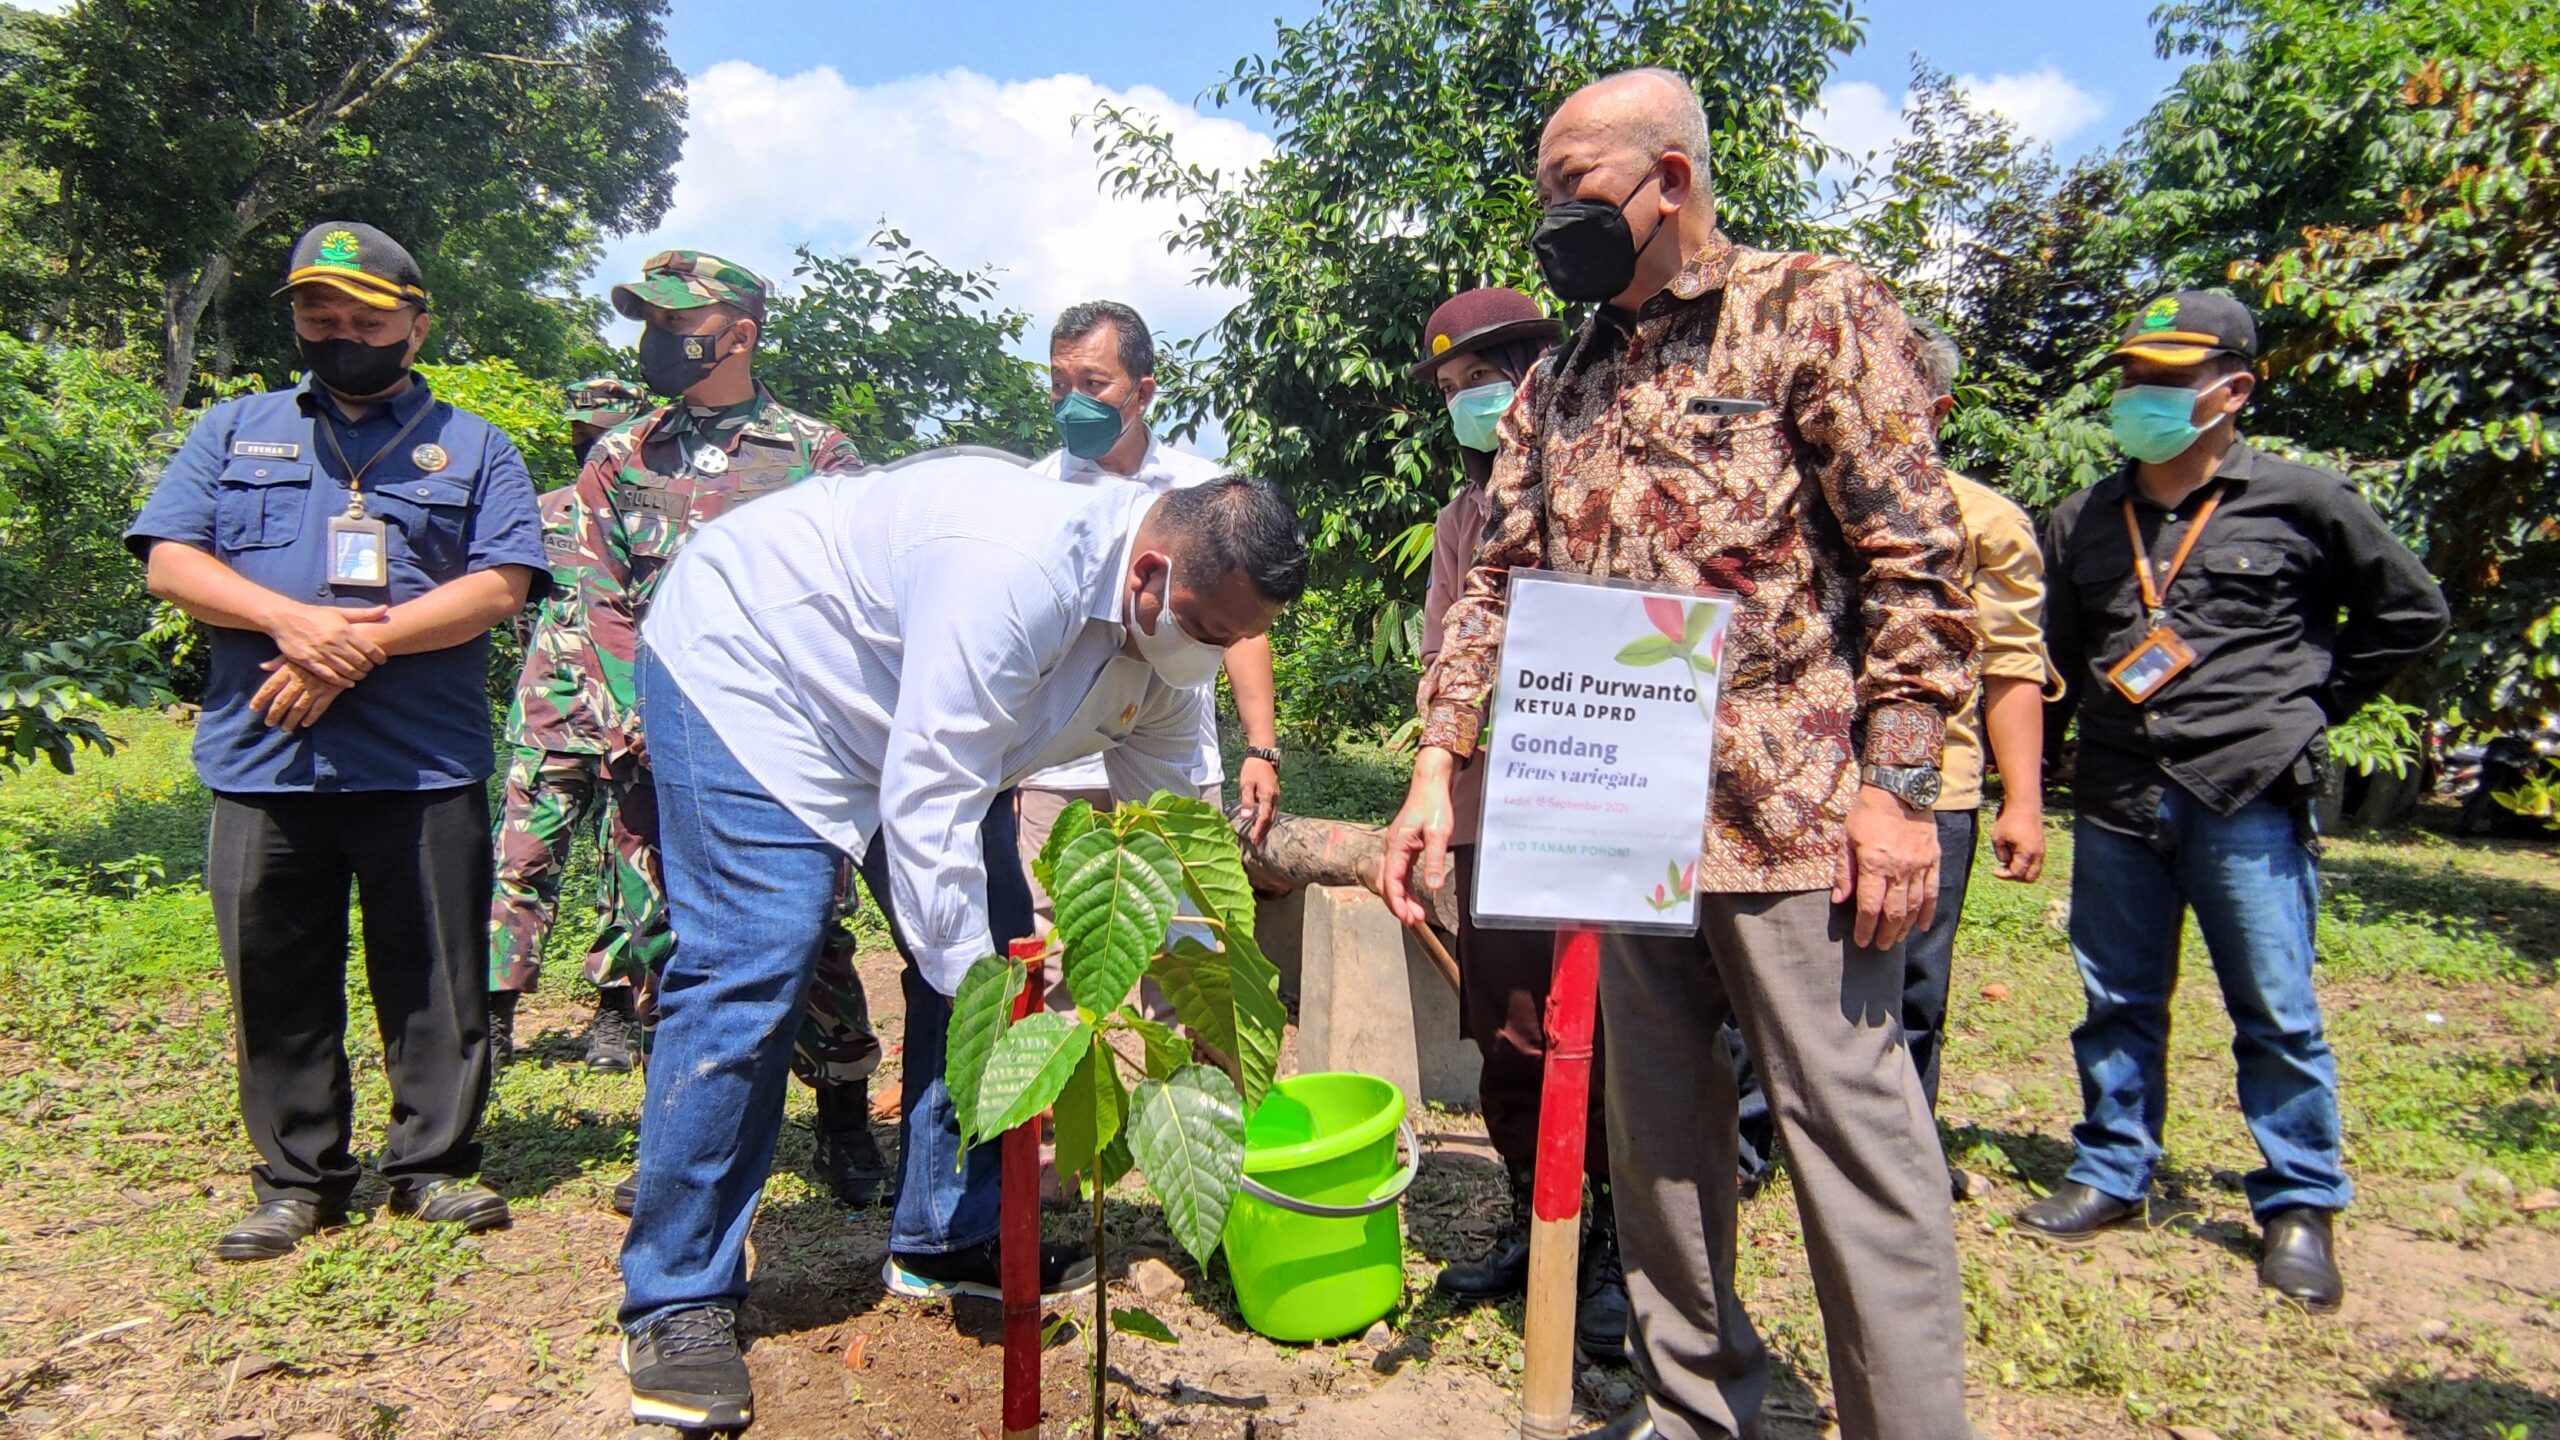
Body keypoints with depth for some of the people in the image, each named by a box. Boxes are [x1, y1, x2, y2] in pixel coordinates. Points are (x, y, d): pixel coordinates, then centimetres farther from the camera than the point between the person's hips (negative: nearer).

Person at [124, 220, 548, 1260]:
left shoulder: (474, 447, 11)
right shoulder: (235, 430, 17)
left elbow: (500, 585, -4)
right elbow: (170, 558, 5)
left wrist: (362, 644, -14)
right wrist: (292, 622, -13)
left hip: (425, 764, -2)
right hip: (261, 758, 2)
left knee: (437, 976, 3)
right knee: (276, 980, 8)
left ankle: (432, 1164, 17)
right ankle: (297, 1180, 21)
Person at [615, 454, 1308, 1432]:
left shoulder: (1174, 630, -10)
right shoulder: (1014, 573, -38)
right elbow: (929, 804, -36)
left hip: (920, 721, 8)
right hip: (746, 660, -8)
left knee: (985, 943, 2)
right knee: (752, 970, -16)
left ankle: (947, 1238, 16)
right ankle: (678, 1302, -2)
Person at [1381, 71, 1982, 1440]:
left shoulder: (1815, 311, -2)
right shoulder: (1556, 384, 15)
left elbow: (1917, 566, -7)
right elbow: (1495, 582, 13)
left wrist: (1897, 789, -13)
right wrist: (1437, 771, 3)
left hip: (1789, 816, -6)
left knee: (1852, 1132, 1)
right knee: (1653, 1132, 15)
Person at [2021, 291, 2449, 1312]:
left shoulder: (2300, 503, -1)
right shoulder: (2084, 521, 9)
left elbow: (2411, 613, 9)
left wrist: (2308, 706, 6)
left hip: (2249, 796, -3)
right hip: (2115, 798, 4)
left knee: (2277, 1013, 4)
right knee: (2118, 1001, 11)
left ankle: (2300, 1207, 19)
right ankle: (2110, 1176, 24)